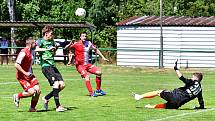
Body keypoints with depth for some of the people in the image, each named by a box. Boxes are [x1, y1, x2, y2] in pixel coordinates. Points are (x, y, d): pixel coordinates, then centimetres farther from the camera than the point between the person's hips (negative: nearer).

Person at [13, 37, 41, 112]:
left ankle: (32, 108, 9)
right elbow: (16, 65, -23)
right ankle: (17, 96, 9)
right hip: (22, 76, -9)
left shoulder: (31, 52, 10)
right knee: (31, 92, -18)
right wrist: (25, 73, -23)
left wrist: (31, 73, 16)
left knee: (37, 90, -5)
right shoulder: (23, 52, -19)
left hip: (29, 75, 9)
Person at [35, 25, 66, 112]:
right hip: (46, 66, -8)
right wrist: (47, 49, -27)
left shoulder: (52, 41, 18)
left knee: (62, 85, 0)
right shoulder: (41, 41, -3)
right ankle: (58, 106, -16)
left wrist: (56, 48, 13)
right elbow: (37, 49, -24)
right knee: (56, 83, -18)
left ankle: (46, 98, 17)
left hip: (53, 65, 8)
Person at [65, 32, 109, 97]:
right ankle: (91, 92, -18)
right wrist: (70, 44, -38)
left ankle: (98, 89, 14)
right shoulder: (77, 44, -10)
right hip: (80, 65, -6)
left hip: (87, 64, 6)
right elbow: (66, 48, -17)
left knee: (99, 72, -2)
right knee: (87, 76, -25)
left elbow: (96, 50, 20)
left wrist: (103, 57, 18)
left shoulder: (89, 43, 5)